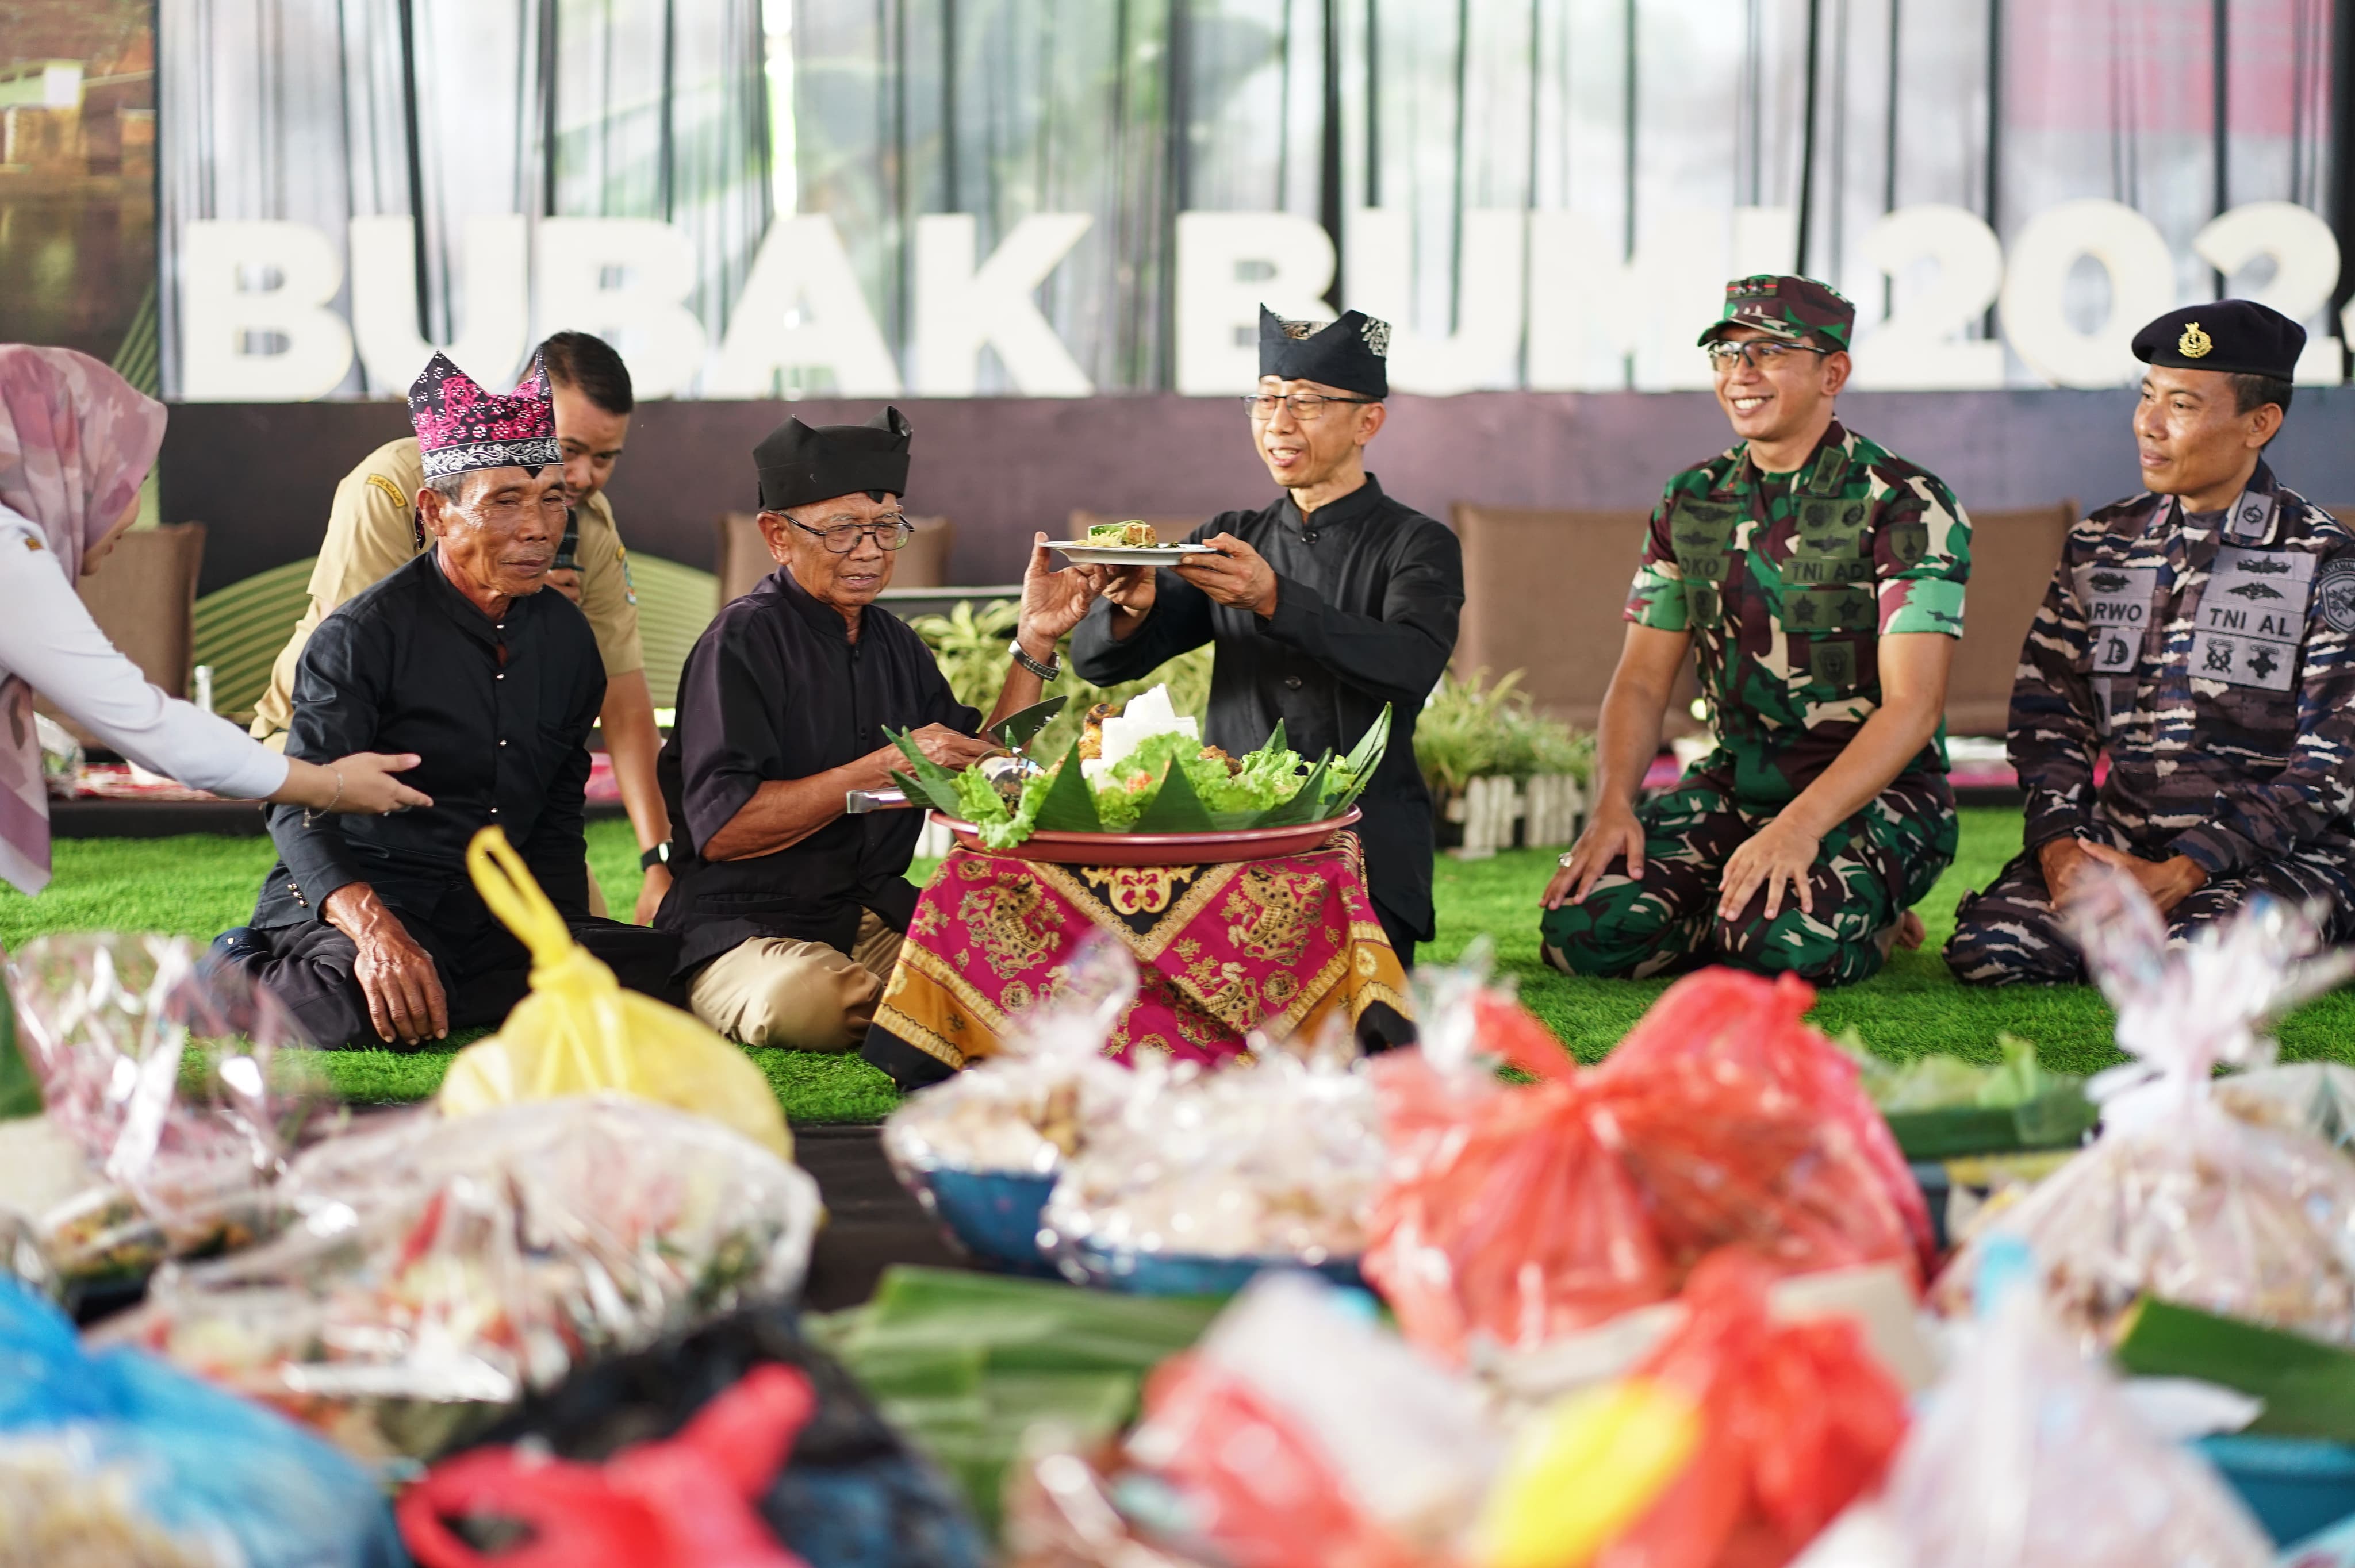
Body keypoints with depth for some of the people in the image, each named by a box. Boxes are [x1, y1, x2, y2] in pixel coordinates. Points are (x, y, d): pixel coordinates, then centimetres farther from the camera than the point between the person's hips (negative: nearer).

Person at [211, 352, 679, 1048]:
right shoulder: (365, 633, -10)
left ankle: (445, 996, -10)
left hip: (493, 914, 6)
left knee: (672, 969, -18)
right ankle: (246, 981, -5)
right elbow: (299, 810, -20)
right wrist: (377, 932, -37)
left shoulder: (566, 636, 10)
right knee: (371, 1010, -40)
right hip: (340, 907, -6)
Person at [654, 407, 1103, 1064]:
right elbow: (721, 829, -17)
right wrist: (888, 766, -18)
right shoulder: (745, 641, -9)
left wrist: (1035, 642, 6)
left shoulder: (893, 642, 15)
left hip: (875, 921, 6)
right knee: (807, 997, -40)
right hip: (742, 931, -6)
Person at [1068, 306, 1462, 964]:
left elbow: (1411, 667, -19)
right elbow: (1099, 662, 9)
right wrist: (1132, 608, -16)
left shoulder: (1417, 547, 3)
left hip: (1366, 868, -3)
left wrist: (1273, 599, -31)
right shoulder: (1226, 540, 16)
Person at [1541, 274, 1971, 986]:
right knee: (1583, 926, -19)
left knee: (1778, 943, -33)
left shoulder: (1907, 506, -10)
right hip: (1732, 787, 5)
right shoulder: (1692, 501, 9)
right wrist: (1613, 805, -12)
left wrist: (1800, 825, -31)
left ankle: (1865, 916, 2)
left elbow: (1913, 705, -18)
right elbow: (1641, 680, 8)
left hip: (1877, 795, -5)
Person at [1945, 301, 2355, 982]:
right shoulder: (2098, 547, 11)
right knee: (1987, 945, -23)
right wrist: (2058, 845, -11)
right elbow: (2045, 713, 9)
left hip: (2280, 851, -3)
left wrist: (2179, 876, -18)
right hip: (2117, 841, 4)